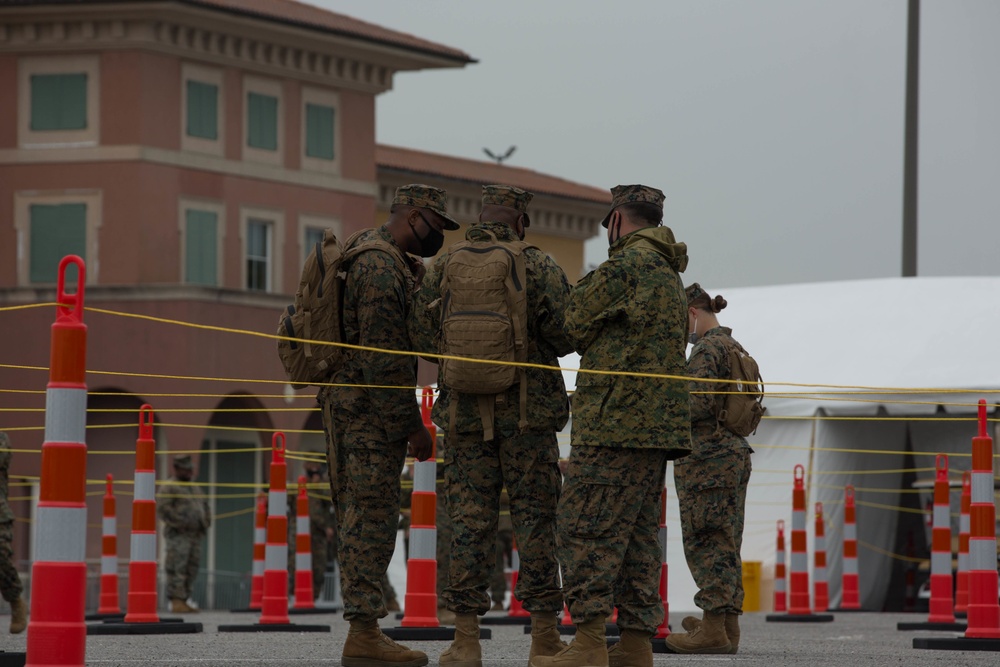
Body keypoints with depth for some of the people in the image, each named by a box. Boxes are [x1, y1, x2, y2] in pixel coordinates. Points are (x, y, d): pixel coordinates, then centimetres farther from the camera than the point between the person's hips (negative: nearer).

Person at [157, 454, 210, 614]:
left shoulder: (192, 488, 22)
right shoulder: (169, 487, -4)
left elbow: (204, 505, 32)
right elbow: (162, 508, -15)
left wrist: (206, 522, 13)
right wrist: (180, 523, -18)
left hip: (195, 535, 8)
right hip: (178, 536, -8)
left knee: (192, 569, 6)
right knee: (177, 569, -12)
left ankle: (185, 600, 11)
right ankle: (176, 602, -15)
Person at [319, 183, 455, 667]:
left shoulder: (365, 252, 17)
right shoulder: (382, 266, -16)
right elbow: (384, 355, -21)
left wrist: (414, 282, 6)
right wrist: (412, 424, -17)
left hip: (346, 402, 10)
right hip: (371, 409, -10)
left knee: (361, 518, 11)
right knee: (371, 518, -9)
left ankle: (364, 627, 13)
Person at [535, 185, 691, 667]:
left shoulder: (628, 264, -8)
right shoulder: (669, 275, 22)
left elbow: (576, 326, -3)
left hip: (615, 419, -9)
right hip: (658, 425, 9)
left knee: (585, 527, -10)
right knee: (637, 534, 10)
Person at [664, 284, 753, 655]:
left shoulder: (707, 348, -12)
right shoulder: (735, 348, 17)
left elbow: (700, 404, -21)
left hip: (707, 457, -9)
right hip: (735, 453, 9)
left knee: (705, 542, -8)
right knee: (726, 543, 11)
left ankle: (713, 627, -10)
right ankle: (729, 623, 12)